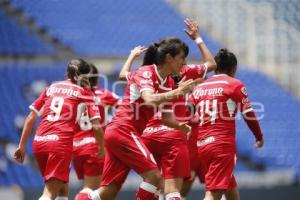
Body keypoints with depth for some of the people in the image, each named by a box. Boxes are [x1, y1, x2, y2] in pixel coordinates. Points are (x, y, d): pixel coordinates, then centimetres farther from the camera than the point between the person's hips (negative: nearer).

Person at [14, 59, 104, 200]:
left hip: (39, 141, 5)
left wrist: (21, 145, 19)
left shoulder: (52, 87, 18)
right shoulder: (84, 92, 7)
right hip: (61, 143, -5)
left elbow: (31, 118, 15)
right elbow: (96, 126, -2)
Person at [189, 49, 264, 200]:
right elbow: (249, 115, 5)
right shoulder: (235, 85, 1)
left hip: (200, 146, 6)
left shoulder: (199, 88, 14)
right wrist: (259, 137, 20)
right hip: (222, 145, -6)